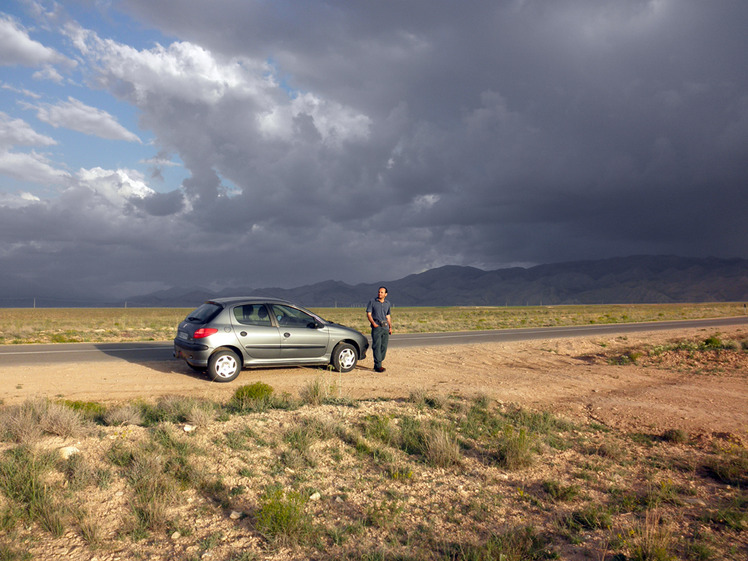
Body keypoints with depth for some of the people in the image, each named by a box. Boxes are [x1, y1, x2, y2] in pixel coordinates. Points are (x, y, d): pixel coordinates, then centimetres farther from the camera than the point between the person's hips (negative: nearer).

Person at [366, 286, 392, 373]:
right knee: (377, 346, -10)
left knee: (384, 346, 2)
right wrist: (374, 323, -15)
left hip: (385, 327, 5)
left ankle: (377, 364, 12)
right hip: (376, 326, -4)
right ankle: (378, 366, -11)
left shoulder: (387, 303, 15)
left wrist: (390, 327, 15)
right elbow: (368, 314, -1)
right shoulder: (372, 301, 2)